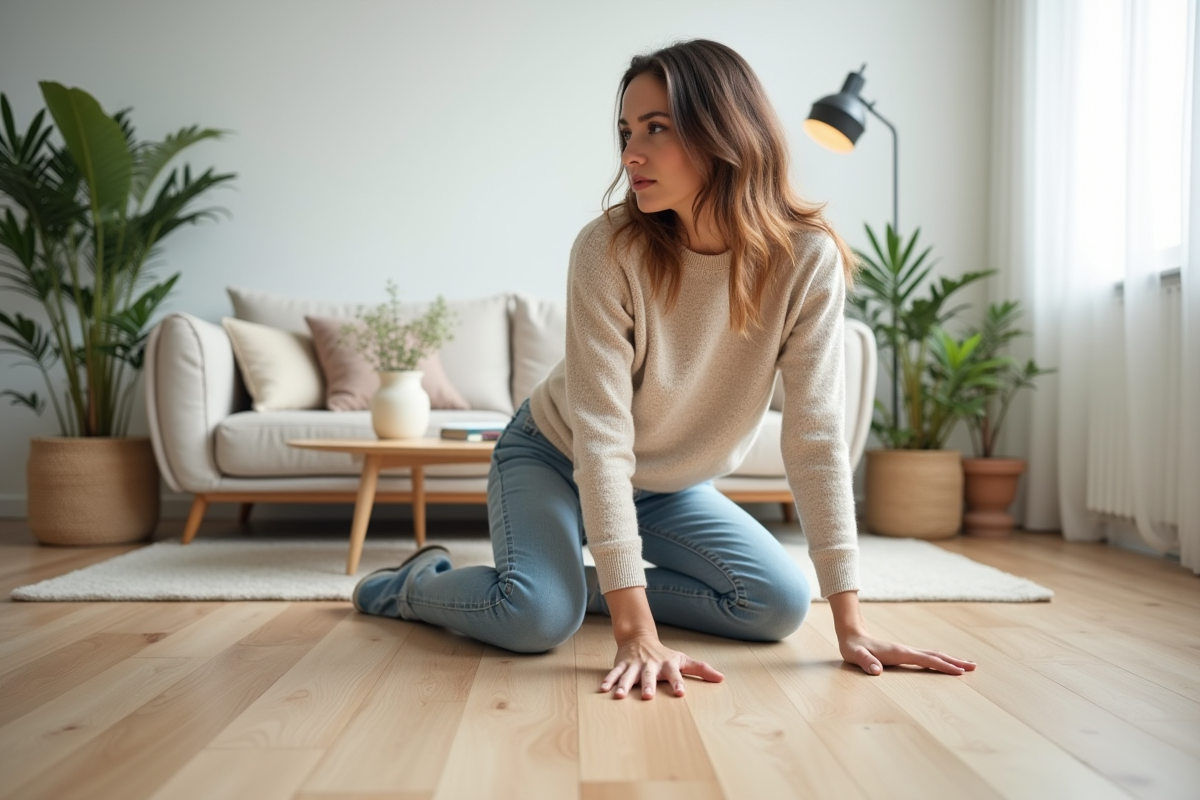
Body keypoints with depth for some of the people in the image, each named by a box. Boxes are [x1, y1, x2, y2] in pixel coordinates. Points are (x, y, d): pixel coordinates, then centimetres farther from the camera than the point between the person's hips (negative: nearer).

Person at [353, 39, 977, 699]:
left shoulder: (806, 258, -22)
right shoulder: (609, 248, -29)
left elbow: (815, 436, -21)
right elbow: (600, 437, -31)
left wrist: (850, 624, -24)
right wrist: (637, 633, -36)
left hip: (669, 486, 4)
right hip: (556, 456, -3)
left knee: (781, 605, -10)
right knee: (539, 617, -27)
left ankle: (588, 583, 6)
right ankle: (417, 583, 6)